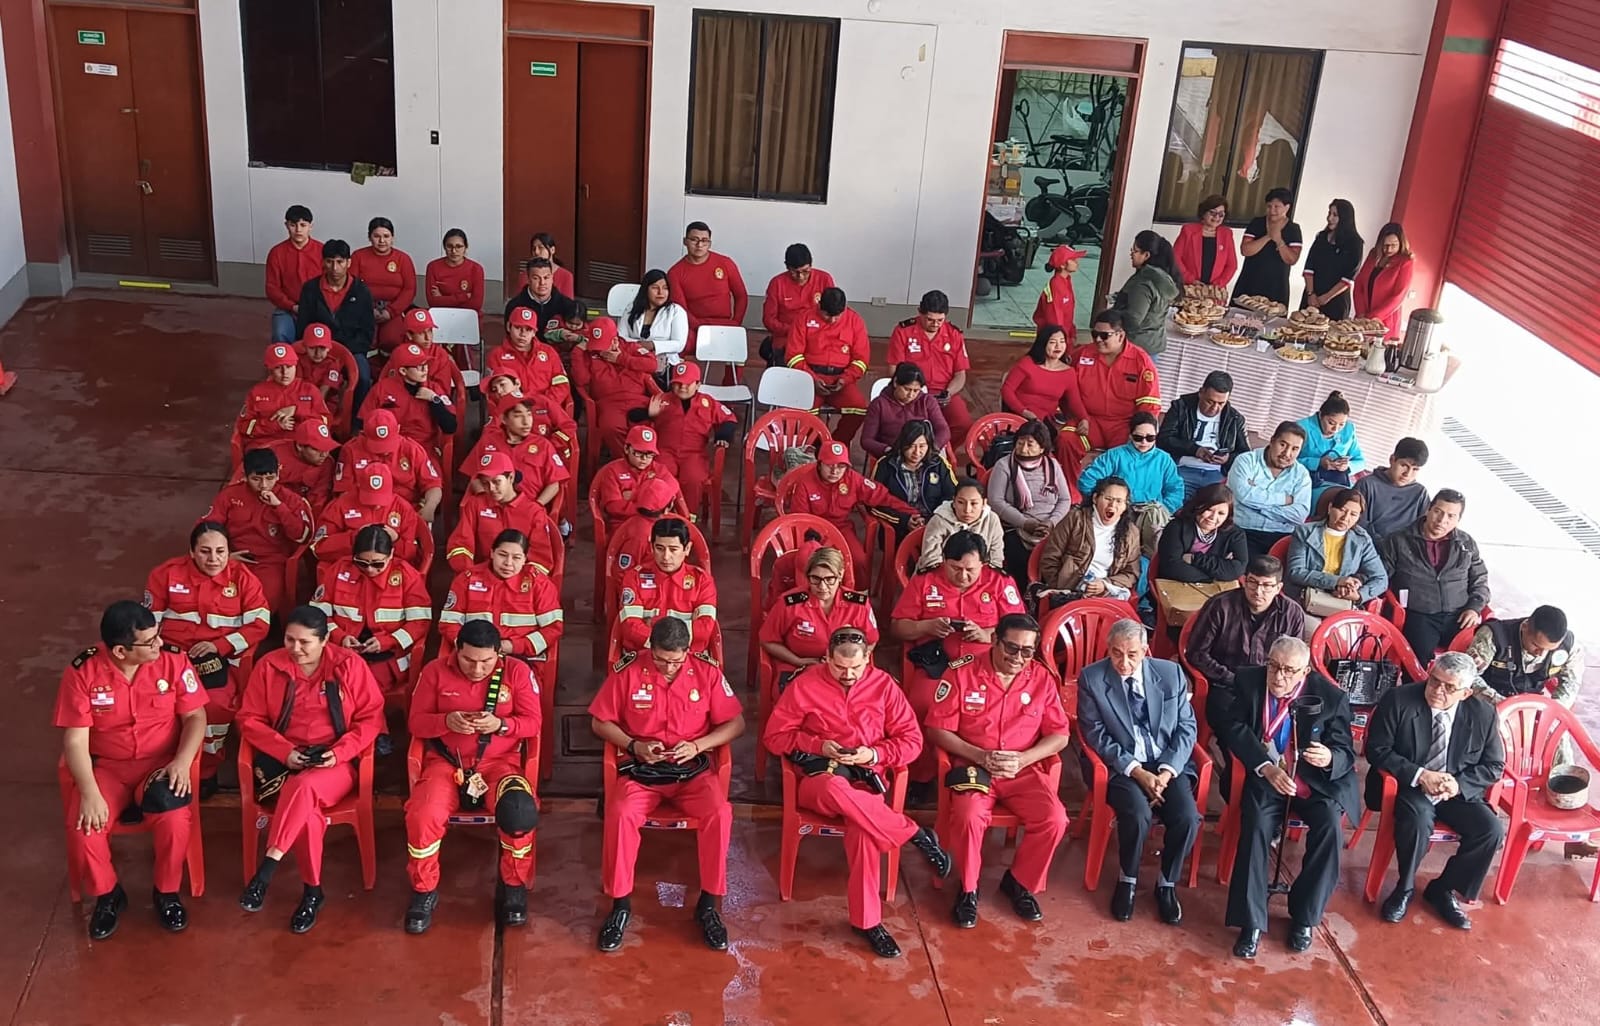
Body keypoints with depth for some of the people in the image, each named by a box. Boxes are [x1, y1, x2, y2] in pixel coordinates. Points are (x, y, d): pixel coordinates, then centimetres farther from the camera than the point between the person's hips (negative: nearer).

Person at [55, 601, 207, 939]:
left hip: (161, 762, 0)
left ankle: (167, 892, 0)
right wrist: (89, 792, -24)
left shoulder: (173, 660, -10)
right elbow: (75, 740, -11)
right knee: (83, 830, -25)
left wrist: (183, 761, -22)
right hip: (106, 767, 0)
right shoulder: (82, 672, -12)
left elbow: (195, 716, -5)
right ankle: (107, 895, 6)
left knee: (175, 820, -29)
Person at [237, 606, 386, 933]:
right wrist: (284, 751, -11)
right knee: (307, 811, -30)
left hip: (336, 763, -1)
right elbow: (250, 719, 4)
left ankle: (267, 869, -31)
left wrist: (339, 752, -16)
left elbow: (371, 717, -1)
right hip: (283, 760, 1)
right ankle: (312, 890, -15)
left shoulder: (349, 664, -3)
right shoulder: (269, 665, 1)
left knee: (303, 787, -36)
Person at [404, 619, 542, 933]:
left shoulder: (517, 671, -1)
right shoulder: (435, 671, 0)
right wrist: (447, 721, -18)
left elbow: (533, 722, 1)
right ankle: (424, 891, -3)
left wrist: (500, 724, -19)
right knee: (422, 816, -30)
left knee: (520, 811, -33)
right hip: (446, 763, 1)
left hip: (499, 762, 0)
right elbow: (415, 722, 4)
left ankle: (513, 886, -6)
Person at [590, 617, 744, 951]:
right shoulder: (627, 670, -5)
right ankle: (620, 903, -13)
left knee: (720, 813, -29)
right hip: (641, 768, 0)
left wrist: (697, 745, -14)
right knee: (620, 814, -32)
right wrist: (634, 746, -13)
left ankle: (708, 904, -12)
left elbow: (736, 723, 2)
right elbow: (600, 722, 3)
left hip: (694, 768, 0)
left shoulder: (707, 671, -3)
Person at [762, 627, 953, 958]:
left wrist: (874, 754, -15)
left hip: (866, 777, 1)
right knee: (835, 788, -40)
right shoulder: (804, 685, -2)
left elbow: (912, 740, 3)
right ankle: (916, 835, -25)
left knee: (862, 826, -35)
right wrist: (819, 745, -14)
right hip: (818, 778, 0)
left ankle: (866, 920, -24)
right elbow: (774, 736, 0)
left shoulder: (884, 685, 2)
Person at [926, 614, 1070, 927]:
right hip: (973, 767, -2)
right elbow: (938, 729, -5)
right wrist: (981, 756, -17)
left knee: (1054, 820, -22)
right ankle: (968, 888, -4)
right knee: (969, 818, -32)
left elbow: (1059, 735, 3)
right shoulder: (961, 672, -6)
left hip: (1025, 770, 3)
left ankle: (1020, 882, 5)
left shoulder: (1042, 678, 2)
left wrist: (1022, 759, -14)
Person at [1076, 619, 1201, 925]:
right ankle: (1127, 880, -1)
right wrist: (1137, 771, -16)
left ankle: (1167, 883, 4)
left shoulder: (1171, 673, 2)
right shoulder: (1092, 678, -5)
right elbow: (1096, 734, -7)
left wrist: (1166, 772, -11)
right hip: (1122, 767, -2)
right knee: (1137, 814, -30)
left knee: (1187, 817, -23)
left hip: (1169, 764, 2)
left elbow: (1187, 727, 3)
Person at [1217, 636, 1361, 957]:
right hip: (1265, 777, 1)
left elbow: (1346, 753, -8)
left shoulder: (1330, 697, -10)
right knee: (1256, 827, -26)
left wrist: (1329, 758, -33)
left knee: (1329, 828, -27)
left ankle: (1304, 917, -9)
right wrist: (1266, 767, -21)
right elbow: (1233, 728, -7)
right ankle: (1251, 923, -20)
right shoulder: (1249, 681, -5)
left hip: (1316, 781, 0)